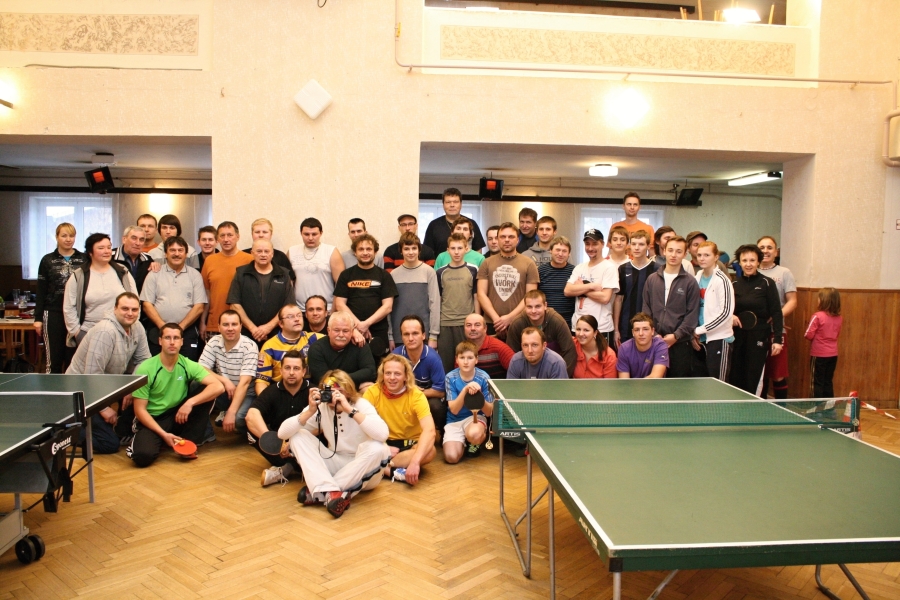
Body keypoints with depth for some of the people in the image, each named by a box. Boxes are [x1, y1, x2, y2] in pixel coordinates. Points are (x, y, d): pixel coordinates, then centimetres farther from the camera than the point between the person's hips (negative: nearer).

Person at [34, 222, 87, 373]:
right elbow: (41, 292, 7)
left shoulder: (84, 259, 5)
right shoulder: (47, 260, 6)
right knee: (54, 360, 2)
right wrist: (38, 318, 2)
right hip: (54, 314, 0)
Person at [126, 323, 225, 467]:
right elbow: (140, 409, -12)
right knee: (143, 456, -31)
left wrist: (190, 402, -30)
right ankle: (138, 439, 8)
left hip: (178, 416, 3)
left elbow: (218, 387, -17)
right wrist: (164, 434, -21)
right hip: (152, 420, -3)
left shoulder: (188, 365, -6)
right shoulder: (145, 369, -13)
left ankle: (188, 442, -7)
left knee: (207, 393, -19)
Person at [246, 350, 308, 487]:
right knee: (253, 430, -23)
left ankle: (284, 470, -26)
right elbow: (251, 415, -20)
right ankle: (293, 466, -24)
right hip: (278, 441, 2)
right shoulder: (272, 391, -4)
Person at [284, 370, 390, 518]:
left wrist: (350, 409, -38)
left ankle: (319, 493, -26)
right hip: (335, 466, 3)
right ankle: (331, 492, -30)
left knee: (376, 448, -35)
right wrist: (310, 411, -26)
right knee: (298, 436, -14)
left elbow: (383, 434, -36)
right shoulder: (320, 407, -6)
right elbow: (282, 433, -13)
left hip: (362, 471, -3)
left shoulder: (361, 405, -15)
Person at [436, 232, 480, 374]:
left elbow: (476, 297, 3)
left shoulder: (473, 270, 1)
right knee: (445, 362, 6)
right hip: (445, 323, 1)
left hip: (467, 323, -1)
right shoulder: (440, 272, 4)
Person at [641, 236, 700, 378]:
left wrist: (676, 335, -10)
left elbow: (692, 314, -3)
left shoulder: (690, 282, 0)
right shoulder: (652, 279, 10)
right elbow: (646, 308, 9)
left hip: (680, 343, -2)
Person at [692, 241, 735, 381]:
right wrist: (693, 334, 3)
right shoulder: (698, 278, 10)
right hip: (700, 340, 6)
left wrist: (699, 330, -11)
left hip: (718, 339, -6)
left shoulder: (722, 280, -9)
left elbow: (726, 312, -13)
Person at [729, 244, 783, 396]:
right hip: (738, 336, 4)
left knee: (754, 380, -3)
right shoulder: (734, 285, 8)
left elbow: (776, 313, -5)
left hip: (759, 337, -4)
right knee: (735, 379, 4)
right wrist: (730, 316, -7)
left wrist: (777, 339, -11)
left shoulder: (767, 283, -4)